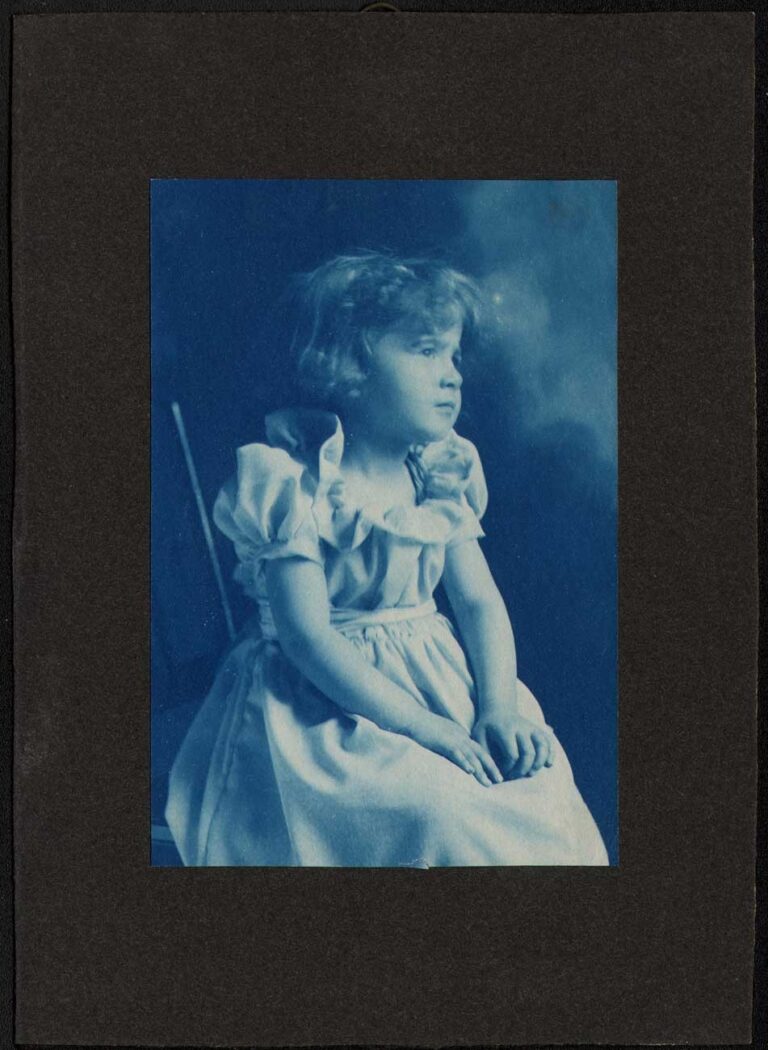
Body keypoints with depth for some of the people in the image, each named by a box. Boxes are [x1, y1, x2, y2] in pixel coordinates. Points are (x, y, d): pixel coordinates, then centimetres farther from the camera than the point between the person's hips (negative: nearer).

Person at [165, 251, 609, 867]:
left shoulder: (442, 476, 6)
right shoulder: (294, 486, -14)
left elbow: (479, 601, 5)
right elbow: (307, 636, -20)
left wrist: (499, 706, -14)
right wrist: (425, 727, -24)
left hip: (438, 679, 6)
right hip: (322, 709, -6)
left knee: (541, 773, -15)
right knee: (436, 814, -28)